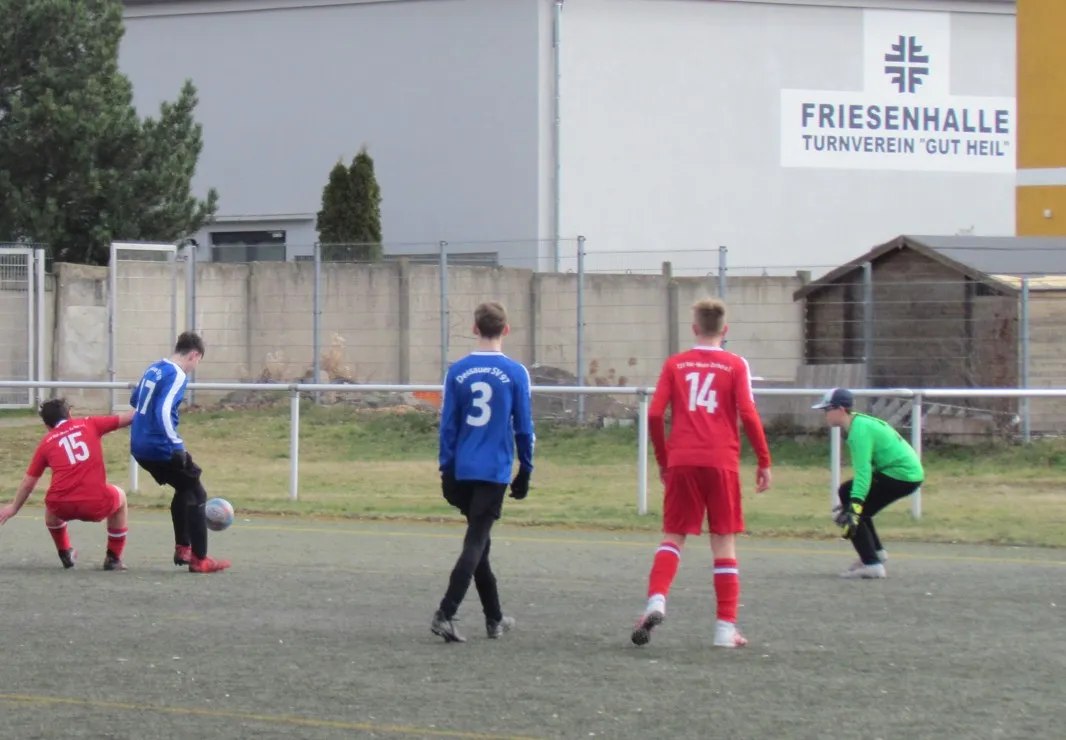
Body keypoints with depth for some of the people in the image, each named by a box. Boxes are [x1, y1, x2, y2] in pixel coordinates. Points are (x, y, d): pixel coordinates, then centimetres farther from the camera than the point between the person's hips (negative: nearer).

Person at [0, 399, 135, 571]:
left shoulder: (47, 442, 15)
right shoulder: (89, 424, 12)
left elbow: (28, 482, 23)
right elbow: (127, 418, 14)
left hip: (62, 507, 2)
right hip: (97, 505, -2)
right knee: (119, 496, 33)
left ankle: (65, 553, 42)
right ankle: (113, 558, 29)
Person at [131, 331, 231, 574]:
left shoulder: (154, 369, 12)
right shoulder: (177, 376, -14)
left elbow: (134, 400, 27)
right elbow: (164, 412, -26)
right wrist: (177, 446, -27)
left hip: (140, 447, 9)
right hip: (160, 448, -9)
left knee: (184, 490, 25)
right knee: (197, 495, 3)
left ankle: (182, 548, 24)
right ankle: (199, 560, 0)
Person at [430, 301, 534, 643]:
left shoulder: (457, 371, 2)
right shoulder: (515, 373, -4)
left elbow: (448, 425, 4)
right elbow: (524, 428, 0)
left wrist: (446, 471, 10)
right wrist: (525, 472, 10)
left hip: (462, 471, 3)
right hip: (495, 472, -3)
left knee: (479, 542, 16)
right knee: (476, 543, -5)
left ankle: (495, 618, 25)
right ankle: (445, 614, -19)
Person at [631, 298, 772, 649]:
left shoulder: (675, 364, 9)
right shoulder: (735, 365, 4)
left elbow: (655, 415, 3)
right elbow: (748, 415, -5)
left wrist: (662, 459, 15)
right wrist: (764, 462, 4)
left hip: (681, 462, 1)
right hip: (722, 463, -1)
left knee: (673, 537, 8)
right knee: (724, 543, 5)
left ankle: (656, 601, -18)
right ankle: (726, 627, 3)